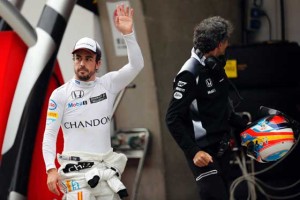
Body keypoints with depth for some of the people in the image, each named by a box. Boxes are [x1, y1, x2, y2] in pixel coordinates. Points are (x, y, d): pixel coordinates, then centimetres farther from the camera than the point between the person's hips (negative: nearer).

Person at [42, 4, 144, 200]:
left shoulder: (108, 84, 7)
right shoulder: (60, 94, 1)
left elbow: (136, 65, -5)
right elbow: (50, 134, -1)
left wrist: (128, 33, -19)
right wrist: (51, 169, -12)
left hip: (105, 169, 4)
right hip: (76, 170, -4)